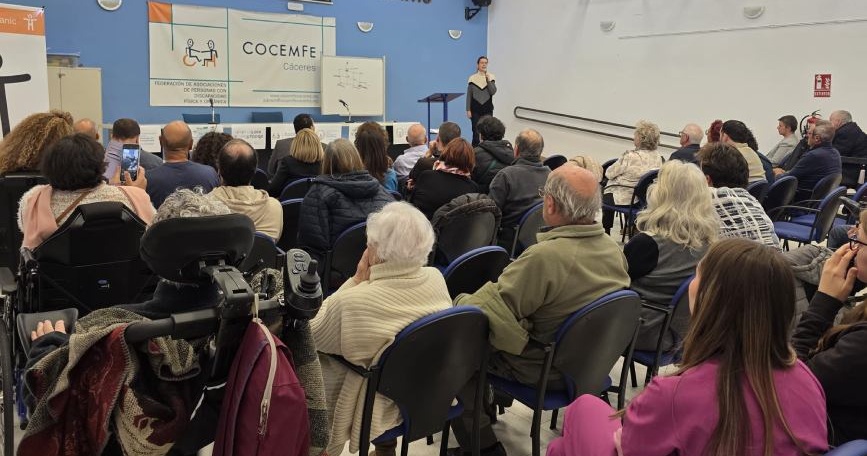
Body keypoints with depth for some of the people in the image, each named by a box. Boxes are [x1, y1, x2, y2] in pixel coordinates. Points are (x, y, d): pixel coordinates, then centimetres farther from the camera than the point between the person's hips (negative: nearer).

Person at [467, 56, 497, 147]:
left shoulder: (491, 77, 2)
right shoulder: (472, 78, -2)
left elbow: (493, 92, -8)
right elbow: (469, 95, 0)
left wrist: (488, 81, -18)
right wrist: (468, 110, -3)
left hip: (487, 109, 1)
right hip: (475, 109, -1)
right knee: (476, 131, 0)